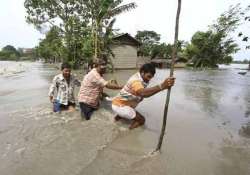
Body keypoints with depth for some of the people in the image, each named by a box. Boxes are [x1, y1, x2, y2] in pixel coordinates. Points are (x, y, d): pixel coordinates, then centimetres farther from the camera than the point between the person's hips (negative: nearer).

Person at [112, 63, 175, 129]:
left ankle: (119, 115, 22)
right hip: (119, 106, -9)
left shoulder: (140, 78, 4)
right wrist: (162, 86, -60)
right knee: (141, 120, -7)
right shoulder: (136, 80, -27)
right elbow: (143, 93, -49)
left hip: (120, 104, 9)